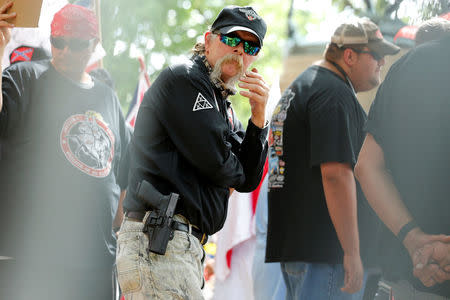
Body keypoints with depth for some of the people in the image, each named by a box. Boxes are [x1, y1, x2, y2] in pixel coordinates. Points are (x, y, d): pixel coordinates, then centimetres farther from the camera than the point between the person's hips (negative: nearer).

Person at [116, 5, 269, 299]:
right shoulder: (183, 79, -4)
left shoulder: (223, 107, 25)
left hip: (185, 245, 10)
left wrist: (259, 116, 6)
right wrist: (234, 173, 11)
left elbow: (248, 181, 16)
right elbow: (217, 163, -13)